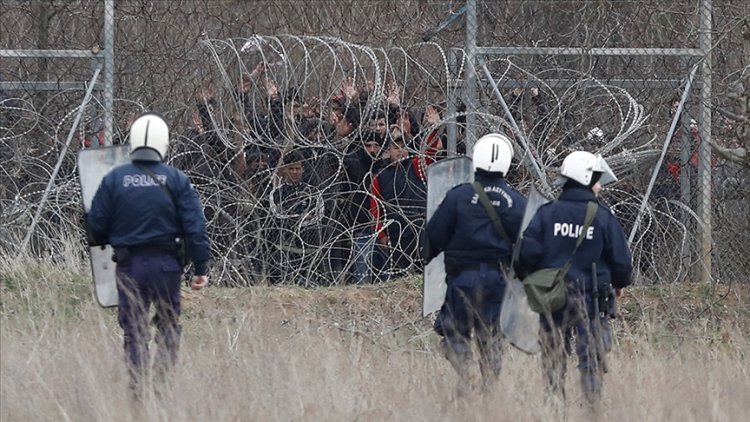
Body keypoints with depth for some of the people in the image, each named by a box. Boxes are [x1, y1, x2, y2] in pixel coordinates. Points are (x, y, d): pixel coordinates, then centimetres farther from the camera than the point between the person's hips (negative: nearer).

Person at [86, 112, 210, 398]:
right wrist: (201, 268, 1)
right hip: (166, 265, -1)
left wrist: (103, 241, 26)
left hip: (128, 264, 1)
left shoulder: (114, 179, -1)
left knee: (133, 331, 6)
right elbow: (194, 227, -4)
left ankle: (137, 390, 1)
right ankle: (164, 384, 3)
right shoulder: (176, 180, -2)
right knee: (168, 327, 12)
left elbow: (96, 226, 3)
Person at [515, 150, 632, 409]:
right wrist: (619, 285, 21)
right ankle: (593, 406, -1)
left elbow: (527, 252, -5)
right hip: (590, 298, -2)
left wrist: (528, 280, 14)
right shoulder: (603, 217, -4)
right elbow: (621, 260, 1)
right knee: (591, 358, 3)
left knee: (554, 358, 7)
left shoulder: (547, 213, 0)